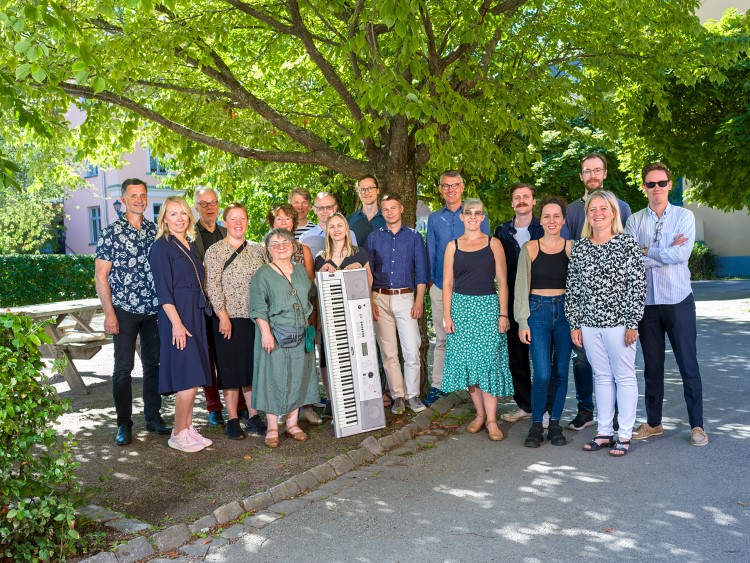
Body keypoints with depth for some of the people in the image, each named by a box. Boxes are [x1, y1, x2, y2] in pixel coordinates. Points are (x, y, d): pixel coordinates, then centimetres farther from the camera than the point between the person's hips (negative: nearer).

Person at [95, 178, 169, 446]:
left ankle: (153, 417, 23)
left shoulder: (155, 231, 8)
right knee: (123, 367, 2)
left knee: (154, 364, 10)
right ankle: (124, 424, 14)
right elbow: (101, 275, -5)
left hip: (154, 310, 4)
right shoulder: (111, 232, -3)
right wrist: (109, 313, -11)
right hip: (125, 310, -3)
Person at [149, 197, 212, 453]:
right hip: (177, 316, -8)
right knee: (189, 377, -8)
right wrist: (176, 322, -20)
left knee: (193, 377, 9)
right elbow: (163, 290, -13)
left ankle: (188, 428, 19)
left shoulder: (189, 246, 16)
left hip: (196, 316, 8)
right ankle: (179, 435, 4)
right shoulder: (162, 247, -6)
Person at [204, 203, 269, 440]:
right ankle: (233, 419, 13)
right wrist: (223, 316, -14)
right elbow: (212, 287, -8)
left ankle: (253, 416, 20)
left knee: (254, 367, 9)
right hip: (229, 319, -4)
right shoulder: (215, 251, -3)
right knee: (231, 369, 3)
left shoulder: (258, 249, 10)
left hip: (256, 317, 4)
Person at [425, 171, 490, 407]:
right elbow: (431, 252, 14)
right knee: (441, 338, 8)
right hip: (440, 287, 3)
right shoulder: (434, 218, 11)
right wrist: (430, 280, 5)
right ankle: (438, 385, 15)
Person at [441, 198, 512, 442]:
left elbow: (502, 282, 2)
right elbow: (447, 283, 6)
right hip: (461, 307, 2)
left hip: (488, 306, -2)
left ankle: (491, 420, 1)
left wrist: (503, 314, -5)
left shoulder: (493, 244, 4)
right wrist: (447, 315, -2)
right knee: (468, 362, 4)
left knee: (489, 361, -5)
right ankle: (480, 414, 17)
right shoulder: (453, 246, 7)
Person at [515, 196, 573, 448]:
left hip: (565, 311, 2)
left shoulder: (571, 247, 5)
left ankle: (555, 424, 21)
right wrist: (522, 321, -3)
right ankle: (536, 425, 10)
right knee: (542, 375, -7)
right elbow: (521, 286, 2)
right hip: (538, 311, -2)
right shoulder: (530, 248, 2)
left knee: (561, 372, 6)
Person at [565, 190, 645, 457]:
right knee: (601, 377, 13)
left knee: (624, 376, 6)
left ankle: (625, 435, 15)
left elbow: (638, 284, -7)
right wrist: (574, 324, 4)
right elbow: (572, 287, 8)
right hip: (589, 324, 4)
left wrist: (632, 323, -11)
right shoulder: (579, 248, 6)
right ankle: (604, 432, 22)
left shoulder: (627, 244, -5)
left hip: (618, 322, -4)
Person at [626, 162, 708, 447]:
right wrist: (667, 252, -13)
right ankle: (653, 423, 24)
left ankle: (697, 425, 17)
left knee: (689, 365, 4)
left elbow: (682, 254, -15)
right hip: (646, 301, 2)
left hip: (678, 300, -2)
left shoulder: (684, 216, -1)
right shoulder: (634, 221, 3)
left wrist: (647, 251, -10)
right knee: (652, 366, 12)